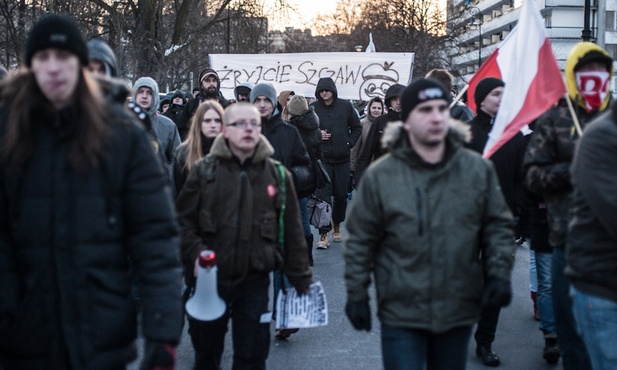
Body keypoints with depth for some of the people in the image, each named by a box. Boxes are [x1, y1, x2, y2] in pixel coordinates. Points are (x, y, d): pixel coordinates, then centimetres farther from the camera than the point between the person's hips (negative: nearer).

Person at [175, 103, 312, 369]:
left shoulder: (278, 175, 1)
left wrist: (301, 280, 4)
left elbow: (292, 232, 4)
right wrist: (195, 254, -15)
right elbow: (183, 220, 0)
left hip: (255, 283, 0)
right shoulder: (205, 170, -1)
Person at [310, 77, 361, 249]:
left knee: (341, 195, 10)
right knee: (324, 195, -8)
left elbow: (357, 128, 12)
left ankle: (336, 225, 32)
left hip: (342, 157, 2)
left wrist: (349, 144, 0)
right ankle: (324, 234, -5)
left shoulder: (346, 106, 2)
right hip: (322, 158, -2)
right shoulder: (312, 108, -2)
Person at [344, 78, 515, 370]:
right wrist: (357, 294, 0)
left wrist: (499, 274, -3)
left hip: (459, 311, 3)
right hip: (401, 313, -3)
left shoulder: (478, 170, 0)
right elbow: (361, 240, -1)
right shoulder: (380, 175, -7)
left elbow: (498, 226, 8)